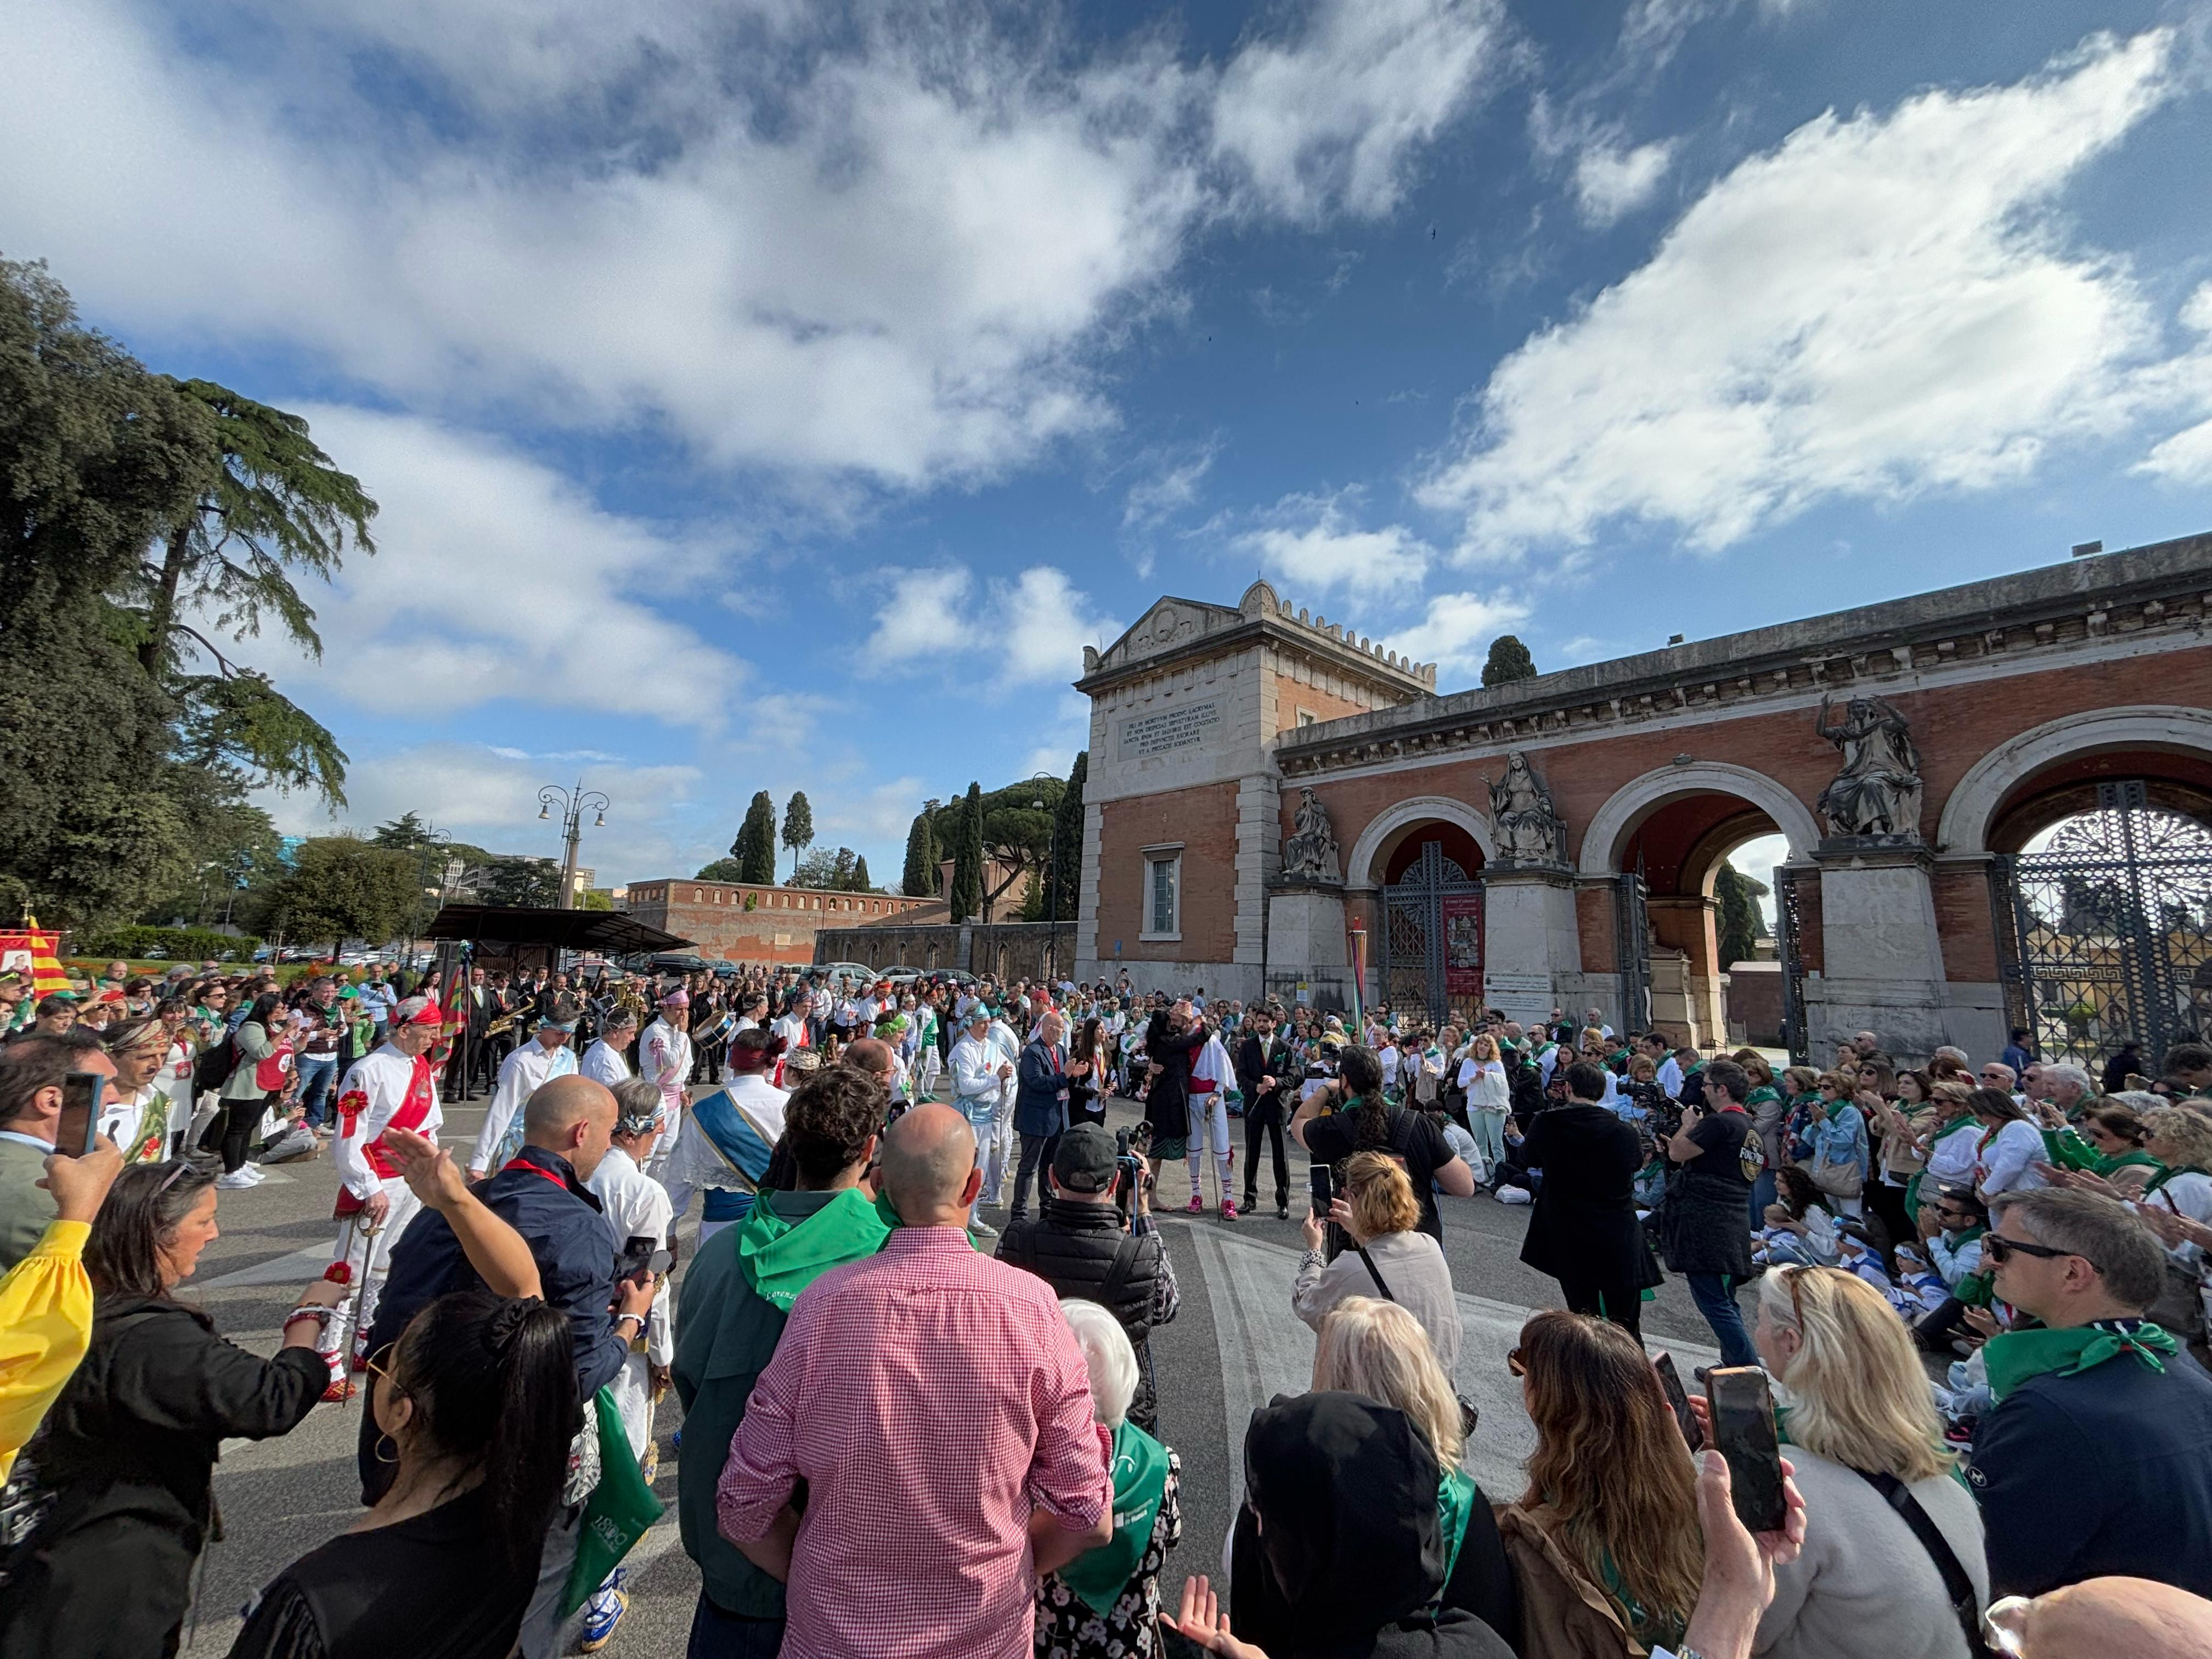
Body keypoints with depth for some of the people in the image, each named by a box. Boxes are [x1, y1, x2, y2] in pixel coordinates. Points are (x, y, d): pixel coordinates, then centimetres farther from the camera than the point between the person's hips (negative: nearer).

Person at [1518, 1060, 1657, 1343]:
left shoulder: (1546, 1124, -10)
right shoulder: (1623, 1131, -11)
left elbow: (1530, 1159, 9)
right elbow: (1638, 1162, 11)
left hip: (1569, 1239, 0)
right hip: (1619, 1240, 0)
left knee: (1583, 1313, 12)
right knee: (1625, 1322, 11)